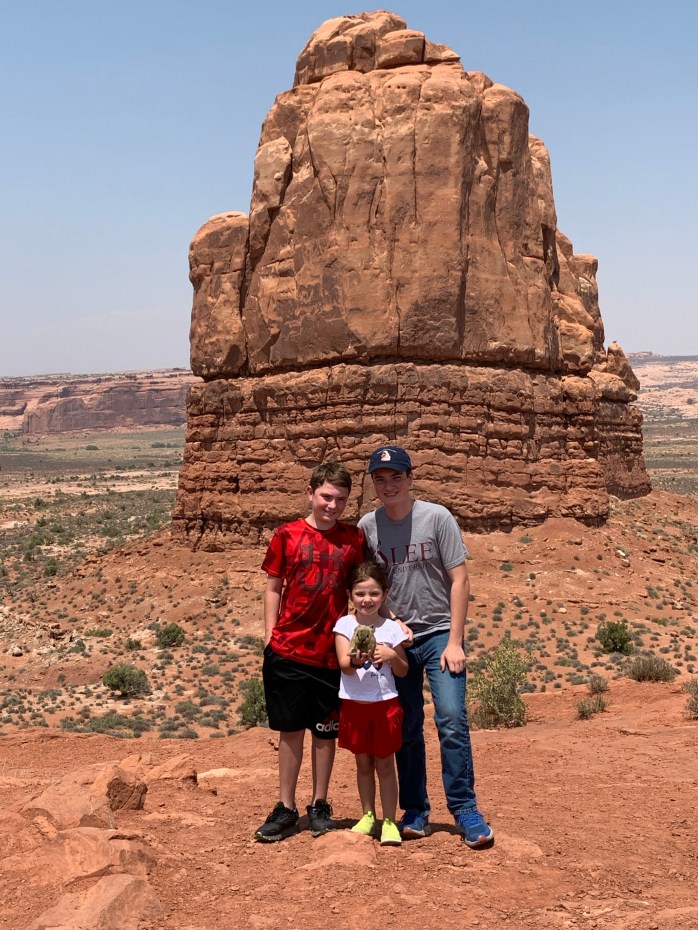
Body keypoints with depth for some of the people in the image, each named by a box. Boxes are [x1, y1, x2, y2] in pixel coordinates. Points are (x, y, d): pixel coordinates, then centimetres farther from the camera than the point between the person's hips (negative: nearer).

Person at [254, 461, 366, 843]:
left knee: (325, 731, 10)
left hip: (332, 651, 1)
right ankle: (286, 809, 20)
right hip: (287, 650, -1)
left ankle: (319, 806, 25)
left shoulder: (354, 538, 3)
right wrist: (269, 637, 1)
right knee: (290, 730, 8)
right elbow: (274, 588, 5)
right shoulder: (287, 535, 0)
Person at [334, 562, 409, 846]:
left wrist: (391, 655, -17)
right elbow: (344, 665, -13)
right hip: (354, 704, 1)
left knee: (385, 764, 5)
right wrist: (356, 660, -35)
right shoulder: (345, 625, -3)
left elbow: (403, 671, 3)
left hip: (385, 703, 0)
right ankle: (368, 816, 26)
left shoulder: (391, 628, -1)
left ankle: (389, 821, 11)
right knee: (363, 763, 13)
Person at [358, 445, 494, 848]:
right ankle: (416, 813, 19)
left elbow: (459, 580, -7)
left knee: (452, 721, -11)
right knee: (407, 729, 8)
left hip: (439, 634, -3)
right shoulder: (368, 526, 2)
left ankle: (466, 811, 1)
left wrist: (454, 642, -11)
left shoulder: (437, 517, -7)